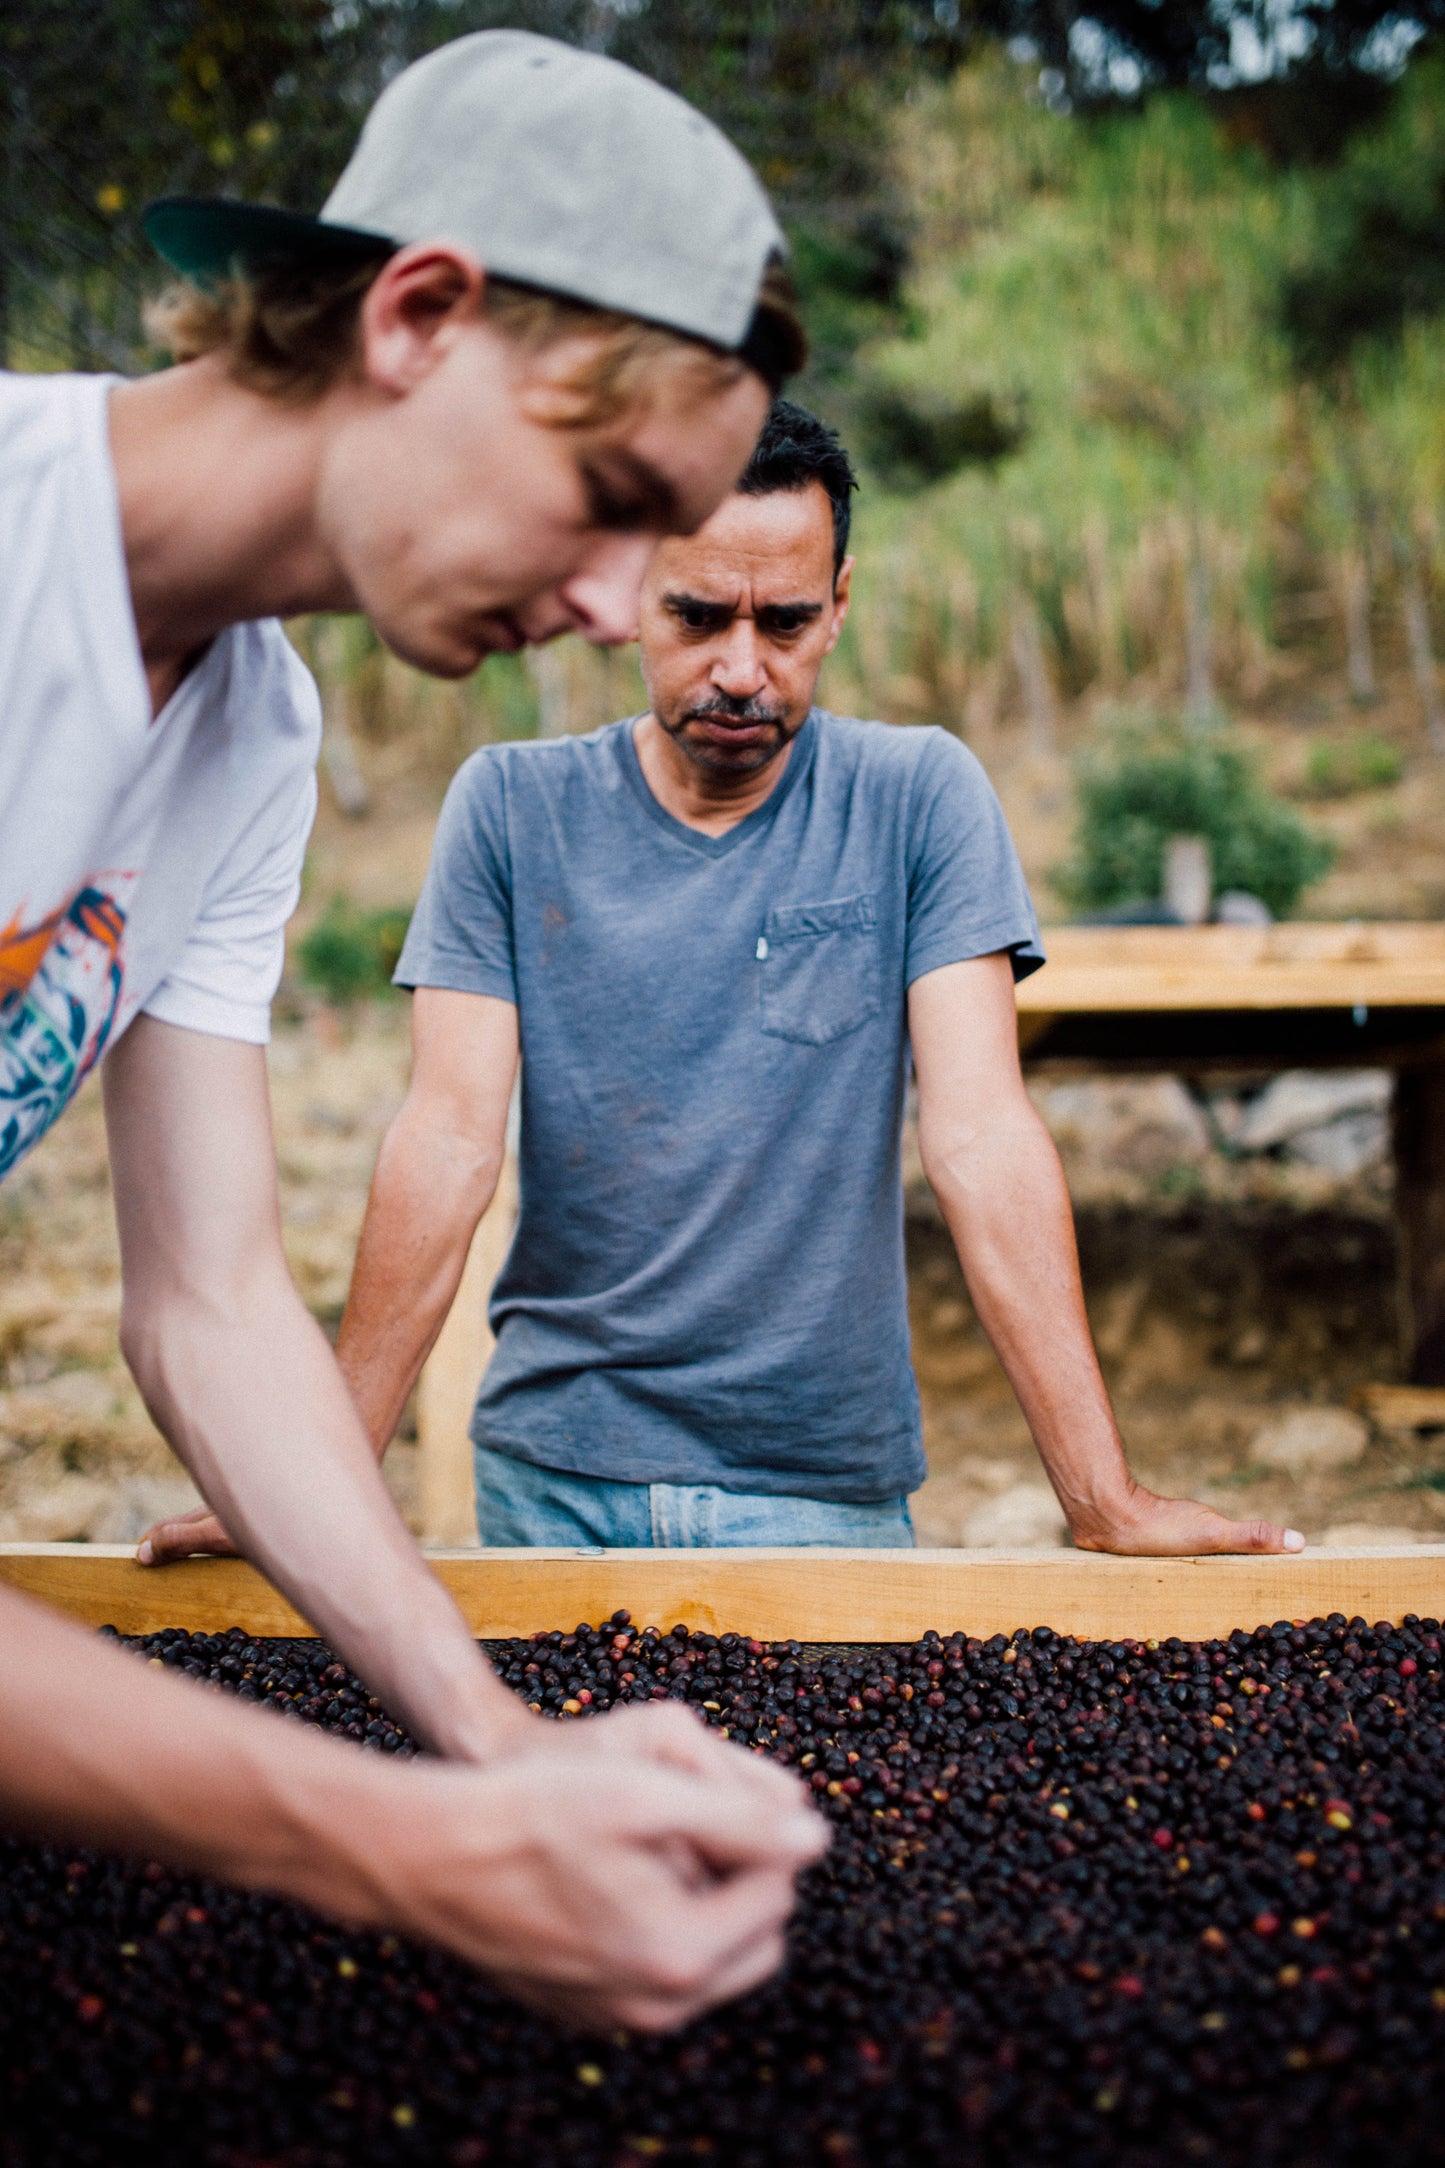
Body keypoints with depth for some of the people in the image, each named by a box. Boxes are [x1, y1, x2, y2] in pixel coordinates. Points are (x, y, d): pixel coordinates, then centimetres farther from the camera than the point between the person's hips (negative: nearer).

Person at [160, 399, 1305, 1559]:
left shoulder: (920, 797, -6)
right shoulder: (512, 805, -3)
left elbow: (981, 1138, -12)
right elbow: (449, 1141, -9)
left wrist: (1103, 1495, -20)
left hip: (825, 1481, -1)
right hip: (553, 1470, 1)